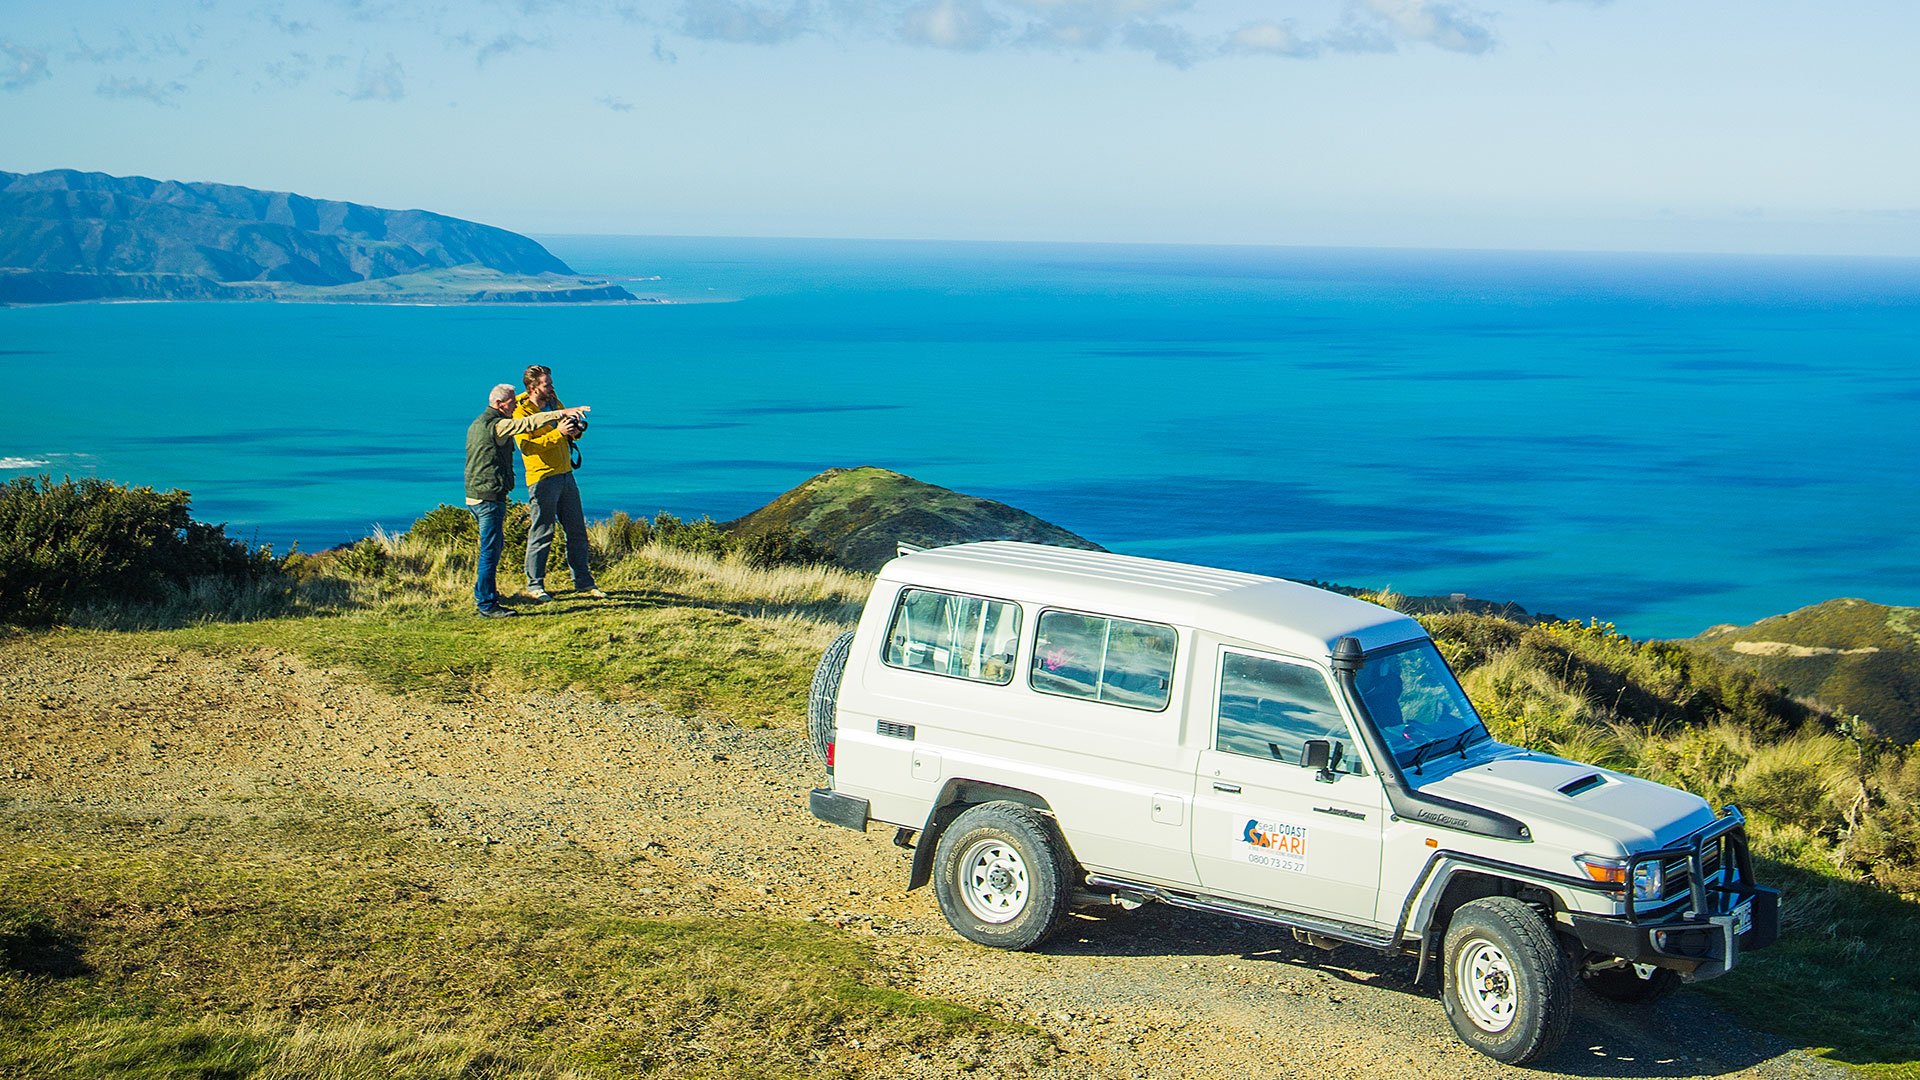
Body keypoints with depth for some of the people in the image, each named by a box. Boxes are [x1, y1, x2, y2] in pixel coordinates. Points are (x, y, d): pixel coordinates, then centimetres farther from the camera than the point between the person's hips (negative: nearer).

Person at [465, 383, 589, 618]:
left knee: (495, 545, 22)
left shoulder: (477, 424, 17)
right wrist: (562, 413, -29)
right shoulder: (495, 425, -15)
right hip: (490, 497, -10)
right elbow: (529, 423, -26)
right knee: (491, 550, -7)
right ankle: (487, 604, -5)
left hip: (474, 496, 10)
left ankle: (483, 593, 31)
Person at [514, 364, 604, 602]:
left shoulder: (554, 401, 12)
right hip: (542, 478, -7)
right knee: (542, 533, -3)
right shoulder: (521, 412, -10)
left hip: (566, 475, 7)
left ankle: (583, 583, 17)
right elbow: (527, 446, -22)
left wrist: (576, 429, -2)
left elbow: (570, 432, 22)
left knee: (577, 530, 9)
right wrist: (558, 433, -26)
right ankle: (534, 585, 8)